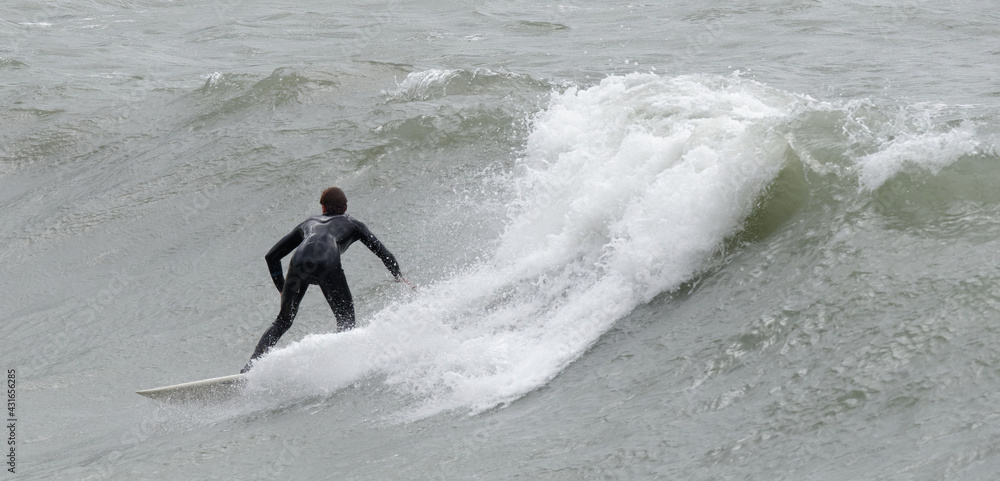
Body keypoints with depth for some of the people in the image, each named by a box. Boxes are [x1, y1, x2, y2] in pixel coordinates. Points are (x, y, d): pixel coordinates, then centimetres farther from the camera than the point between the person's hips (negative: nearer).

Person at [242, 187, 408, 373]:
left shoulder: (309, 223, 39)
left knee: (283, 320, 17)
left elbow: (271, 256, 38)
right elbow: (383, 253, 21)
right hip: (327, 264, -3)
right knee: (346, 320, 9)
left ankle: (250, 367, 4)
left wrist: (282, 288, 41)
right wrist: (400, 279, 31)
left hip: (299, 263, 3)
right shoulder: (352, 224, 32)